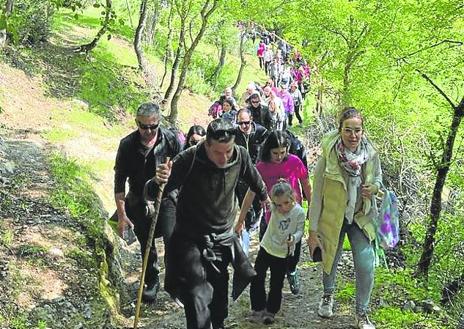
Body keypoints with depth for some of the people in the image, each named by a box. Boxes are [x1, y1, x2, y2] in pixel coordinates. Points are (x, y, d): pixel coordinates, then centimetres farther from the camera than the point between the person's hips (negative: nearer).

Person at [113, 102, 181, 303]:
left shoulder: (170, 139, -15)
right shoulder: (127, 144, -15)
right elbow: (119, 181, -10)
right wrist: (122, 215, -12)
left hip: (166, 197, -1)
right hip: (139, 201, 1)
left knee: (172, 239, -14)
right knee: (146, 245, 11)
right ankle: (152, 282, 30)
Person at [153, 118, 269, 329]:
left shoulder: (240, 156, -12)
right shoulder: (189, 160, -24)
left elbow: (254, 180, 13)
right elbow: (152, 194, -20)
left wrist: (265, 197, 31)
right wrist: (158, 182, -44)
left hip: (224, 238, 4)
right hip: (191, 240, -4)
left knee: (220, 294, 19)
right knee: (197, 299, -15)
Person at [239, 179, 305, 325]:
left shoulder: (300, 212, -17)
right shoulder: (273, 208, -13)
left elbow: (299, 230, -13)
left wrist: (294, 238, -34)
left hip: (283, 253, -2)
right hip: (266, 247, 2)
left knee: (276, 284, 9)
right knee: (257, 279, 5)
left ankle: (270, 311, 26)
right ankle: (258, 309, 21)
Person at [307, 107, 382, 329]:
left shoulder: (371, 154, -13)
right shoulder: (328, 155, -22)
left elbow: (378, 178, 8)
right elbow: (317, 194, -15)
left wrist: (373, 188, -17)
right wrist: (313, 230, -12)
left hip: (361, 218, 1)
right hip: (332, 218, -1)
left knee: (366, 267, -5)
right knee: (330, 261, 19)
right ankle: (328, 294, 52)